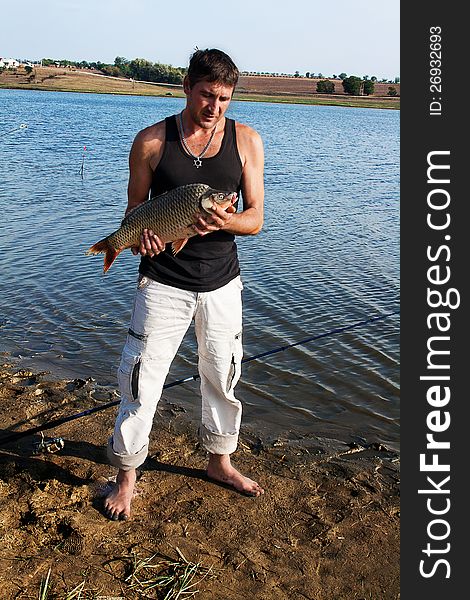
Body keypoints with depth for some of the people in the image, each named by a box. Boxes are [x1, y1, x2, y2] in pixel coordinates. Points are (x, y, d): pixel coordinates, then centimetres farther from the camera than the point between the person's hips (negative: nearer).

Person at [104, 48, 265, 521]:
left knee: (222, 375, 15)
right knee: (141, 379, 1)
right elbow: (134, 208, 3)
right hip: (163, 282, -2)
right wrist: (141, 234, -19)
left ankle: (220, 461, 38)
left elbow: (255, 219, -3)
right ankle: (127, 473, 23)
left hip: (222, 282, 2)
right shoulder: (152, 141, -5)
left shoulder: (247, 141, -1)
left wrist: (225, 221, -24)